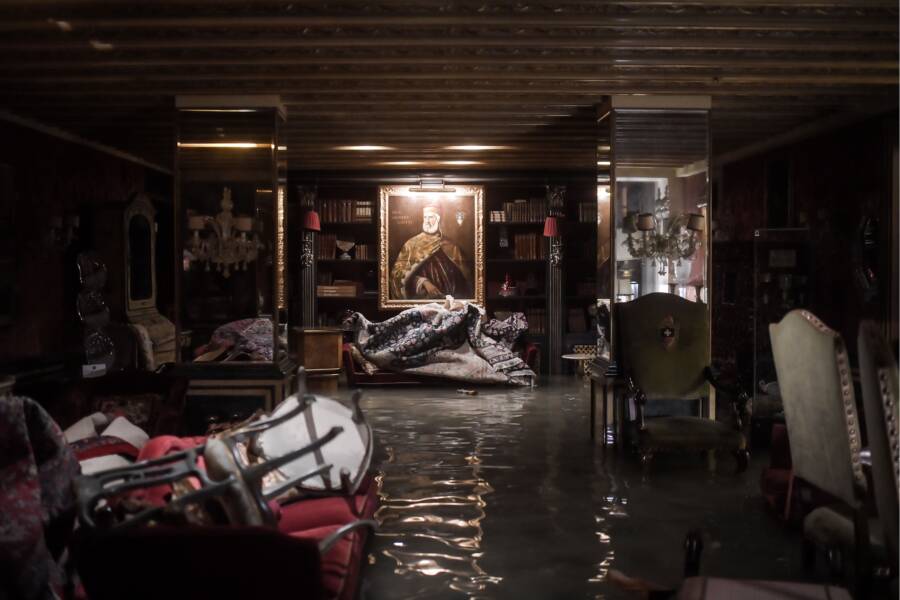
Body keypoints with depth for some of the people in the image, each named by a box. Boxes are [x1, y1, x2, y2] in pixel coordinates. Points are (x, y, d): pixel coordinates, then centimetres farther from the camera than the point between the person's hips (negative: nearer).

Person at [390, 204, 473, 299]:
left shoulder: (451, 247, 9)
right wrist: (423, 282, -13)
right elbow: (398, 270, -1)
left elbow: (464, 278, 12)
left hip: (447, 299, 1)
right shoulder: (412, 244, 6)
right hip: (420, 298, -1)